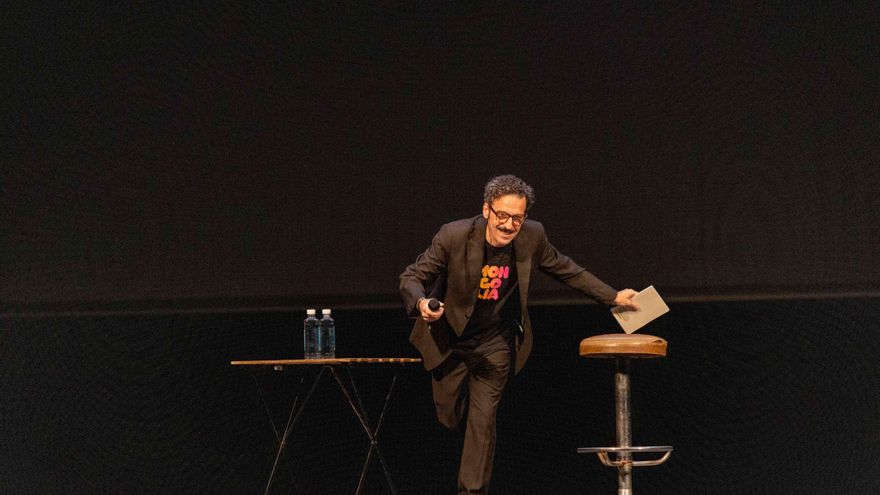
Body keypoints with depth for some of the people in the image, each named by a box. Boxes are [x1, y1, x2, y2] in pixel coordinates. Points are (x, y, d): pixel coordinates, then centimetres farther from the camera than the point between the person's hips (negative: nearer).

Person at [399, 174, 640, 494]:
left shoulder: (532, 237, -16)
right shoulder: (454, 236, -24)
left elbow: (565, 270, 2)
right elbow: (411, 277, -17)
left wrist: (613, 297, 5)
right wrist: (422, 303, -40)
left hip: (495, 345, 1)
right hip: (449, 343, -1)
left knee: (483, 421, -4)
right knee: (449, 418, 12)